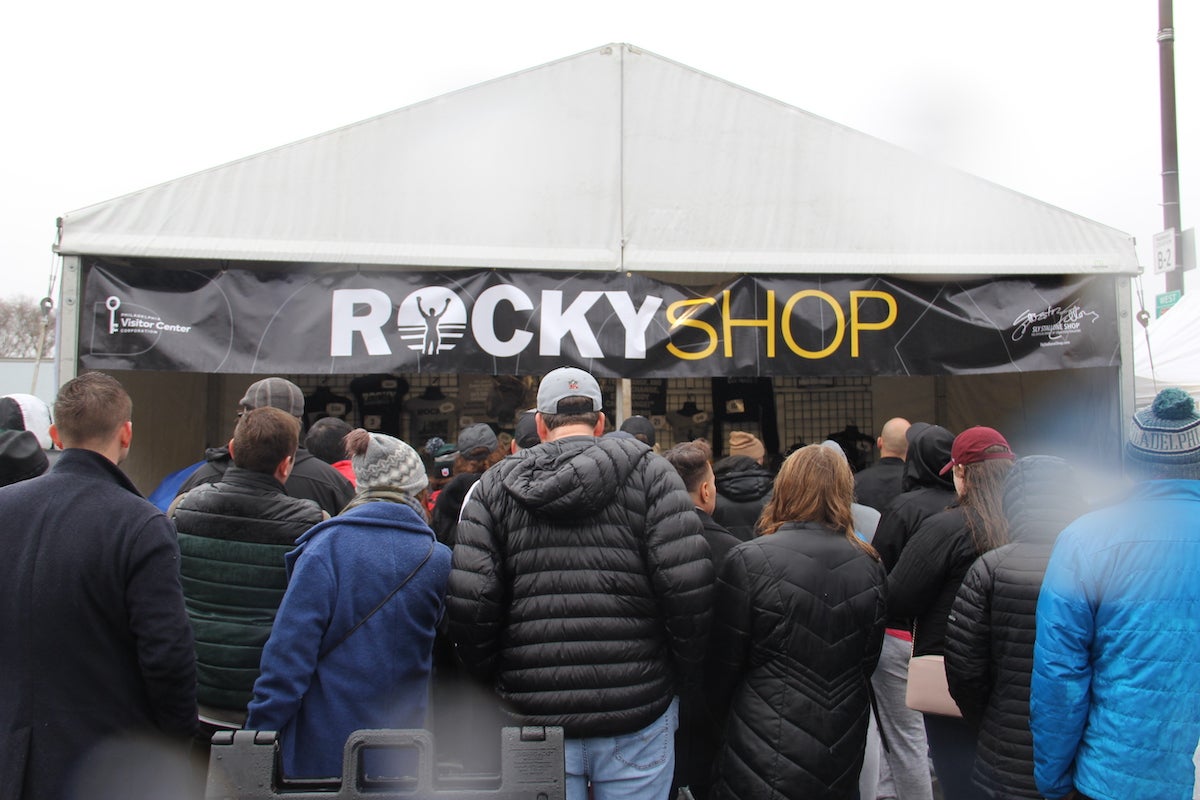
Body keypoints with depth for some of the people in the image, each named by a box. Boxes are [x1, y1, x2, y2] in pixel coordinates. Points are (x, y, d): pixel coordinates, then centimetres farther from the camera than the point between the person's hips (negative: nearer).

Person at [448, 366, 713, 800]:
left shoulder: (494, 486, 2)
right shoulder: (649, 472, -2)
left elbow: (468, 602, -5)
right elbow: (689, 589, -11)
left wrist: (498, 681, 10)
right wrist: (681, 677, 3)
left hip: (535, 715, 2)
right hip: (636, 715, -1)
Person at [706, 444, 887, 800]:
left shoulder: (748, 560, -17)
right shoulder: (870, 567, -4)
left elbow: (724, 664, -9)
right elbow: (869, 661, 7)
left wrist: (723, 713, 11)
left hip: (766, 759, -4)